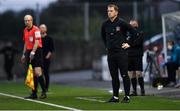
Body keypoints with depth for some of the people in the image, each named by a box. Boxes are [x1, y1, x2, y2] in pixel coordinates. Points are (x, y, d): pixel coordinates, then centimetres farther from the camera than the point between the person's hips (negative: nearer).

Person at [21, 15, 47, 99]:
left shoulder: (36, 29, -9)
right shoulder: (25, 30, 14)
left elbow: (37, 42, -16)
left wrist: (33, 52, -22)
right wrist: (24, 54, 18)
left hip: (36, 52, -7)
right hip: (29, 52, 7)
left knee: (37, 72, -14)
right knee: (32, 73, 7)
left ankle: (44, 92, -8)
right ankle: (34, 93, 8)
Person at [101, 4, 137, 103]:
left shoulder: (122, 23, -8)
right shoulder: (105, 25, 6)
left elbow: (134, 32, -3)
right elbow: (103, 36, 26)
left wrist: (129, 43, -3)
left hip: (121, 53, -5)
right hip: (110, 53, 5)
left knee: (124, 75, -4)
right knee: (114, 76, 8)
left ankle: (127, 96, 1)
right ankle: (115, 97, 13)